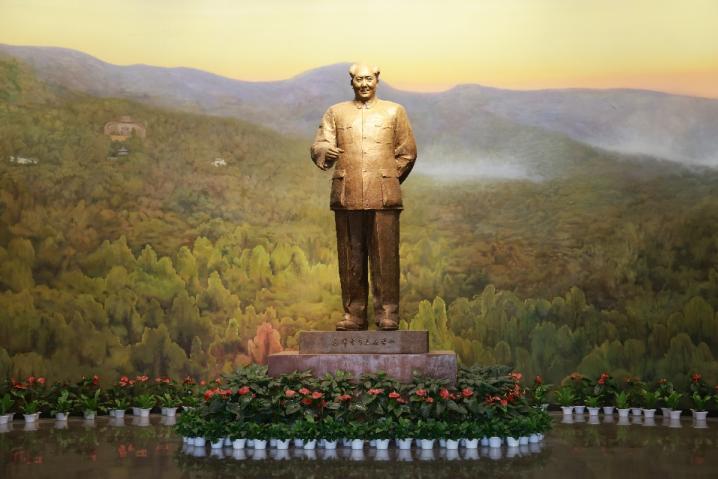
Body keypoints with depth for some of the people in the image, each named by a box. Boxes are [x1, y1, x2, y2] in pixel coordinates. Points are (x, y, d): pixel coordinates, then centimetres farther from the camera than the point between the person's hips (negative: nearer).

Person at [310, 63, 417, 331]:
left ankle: (387, 314, 0)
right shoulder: (335, 113, 17)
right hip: (347, 196, 1)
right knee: (350, 259, 1)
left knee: (385, 257, -5)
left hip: (383, 197, -1)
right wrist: (325, 152, -17)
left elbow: (407, 152, 15)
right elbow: (318, 146, 6)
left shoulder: (395, 112, 16)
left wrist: (390, 180, 8)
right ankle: (353, 314, 7)